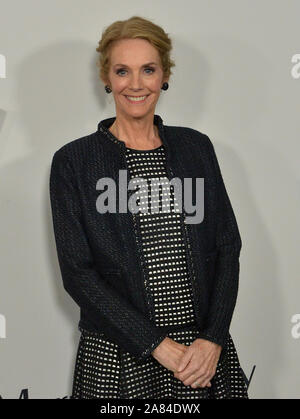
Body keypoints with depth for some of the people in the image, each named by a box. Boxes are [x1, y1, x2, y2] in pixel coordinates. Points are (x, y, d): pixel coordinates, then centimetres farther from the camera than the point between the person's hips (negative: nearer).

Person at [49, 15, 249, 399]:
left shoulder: (196, 147, 5)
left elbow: (227, 247, 3)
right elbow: (77, 272, -9)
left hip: (205, 352, 3)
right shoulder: (73, 161, -4)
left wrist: (212, 339, -9)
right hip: (117, 359, -2)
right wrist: (156, 345, -13)